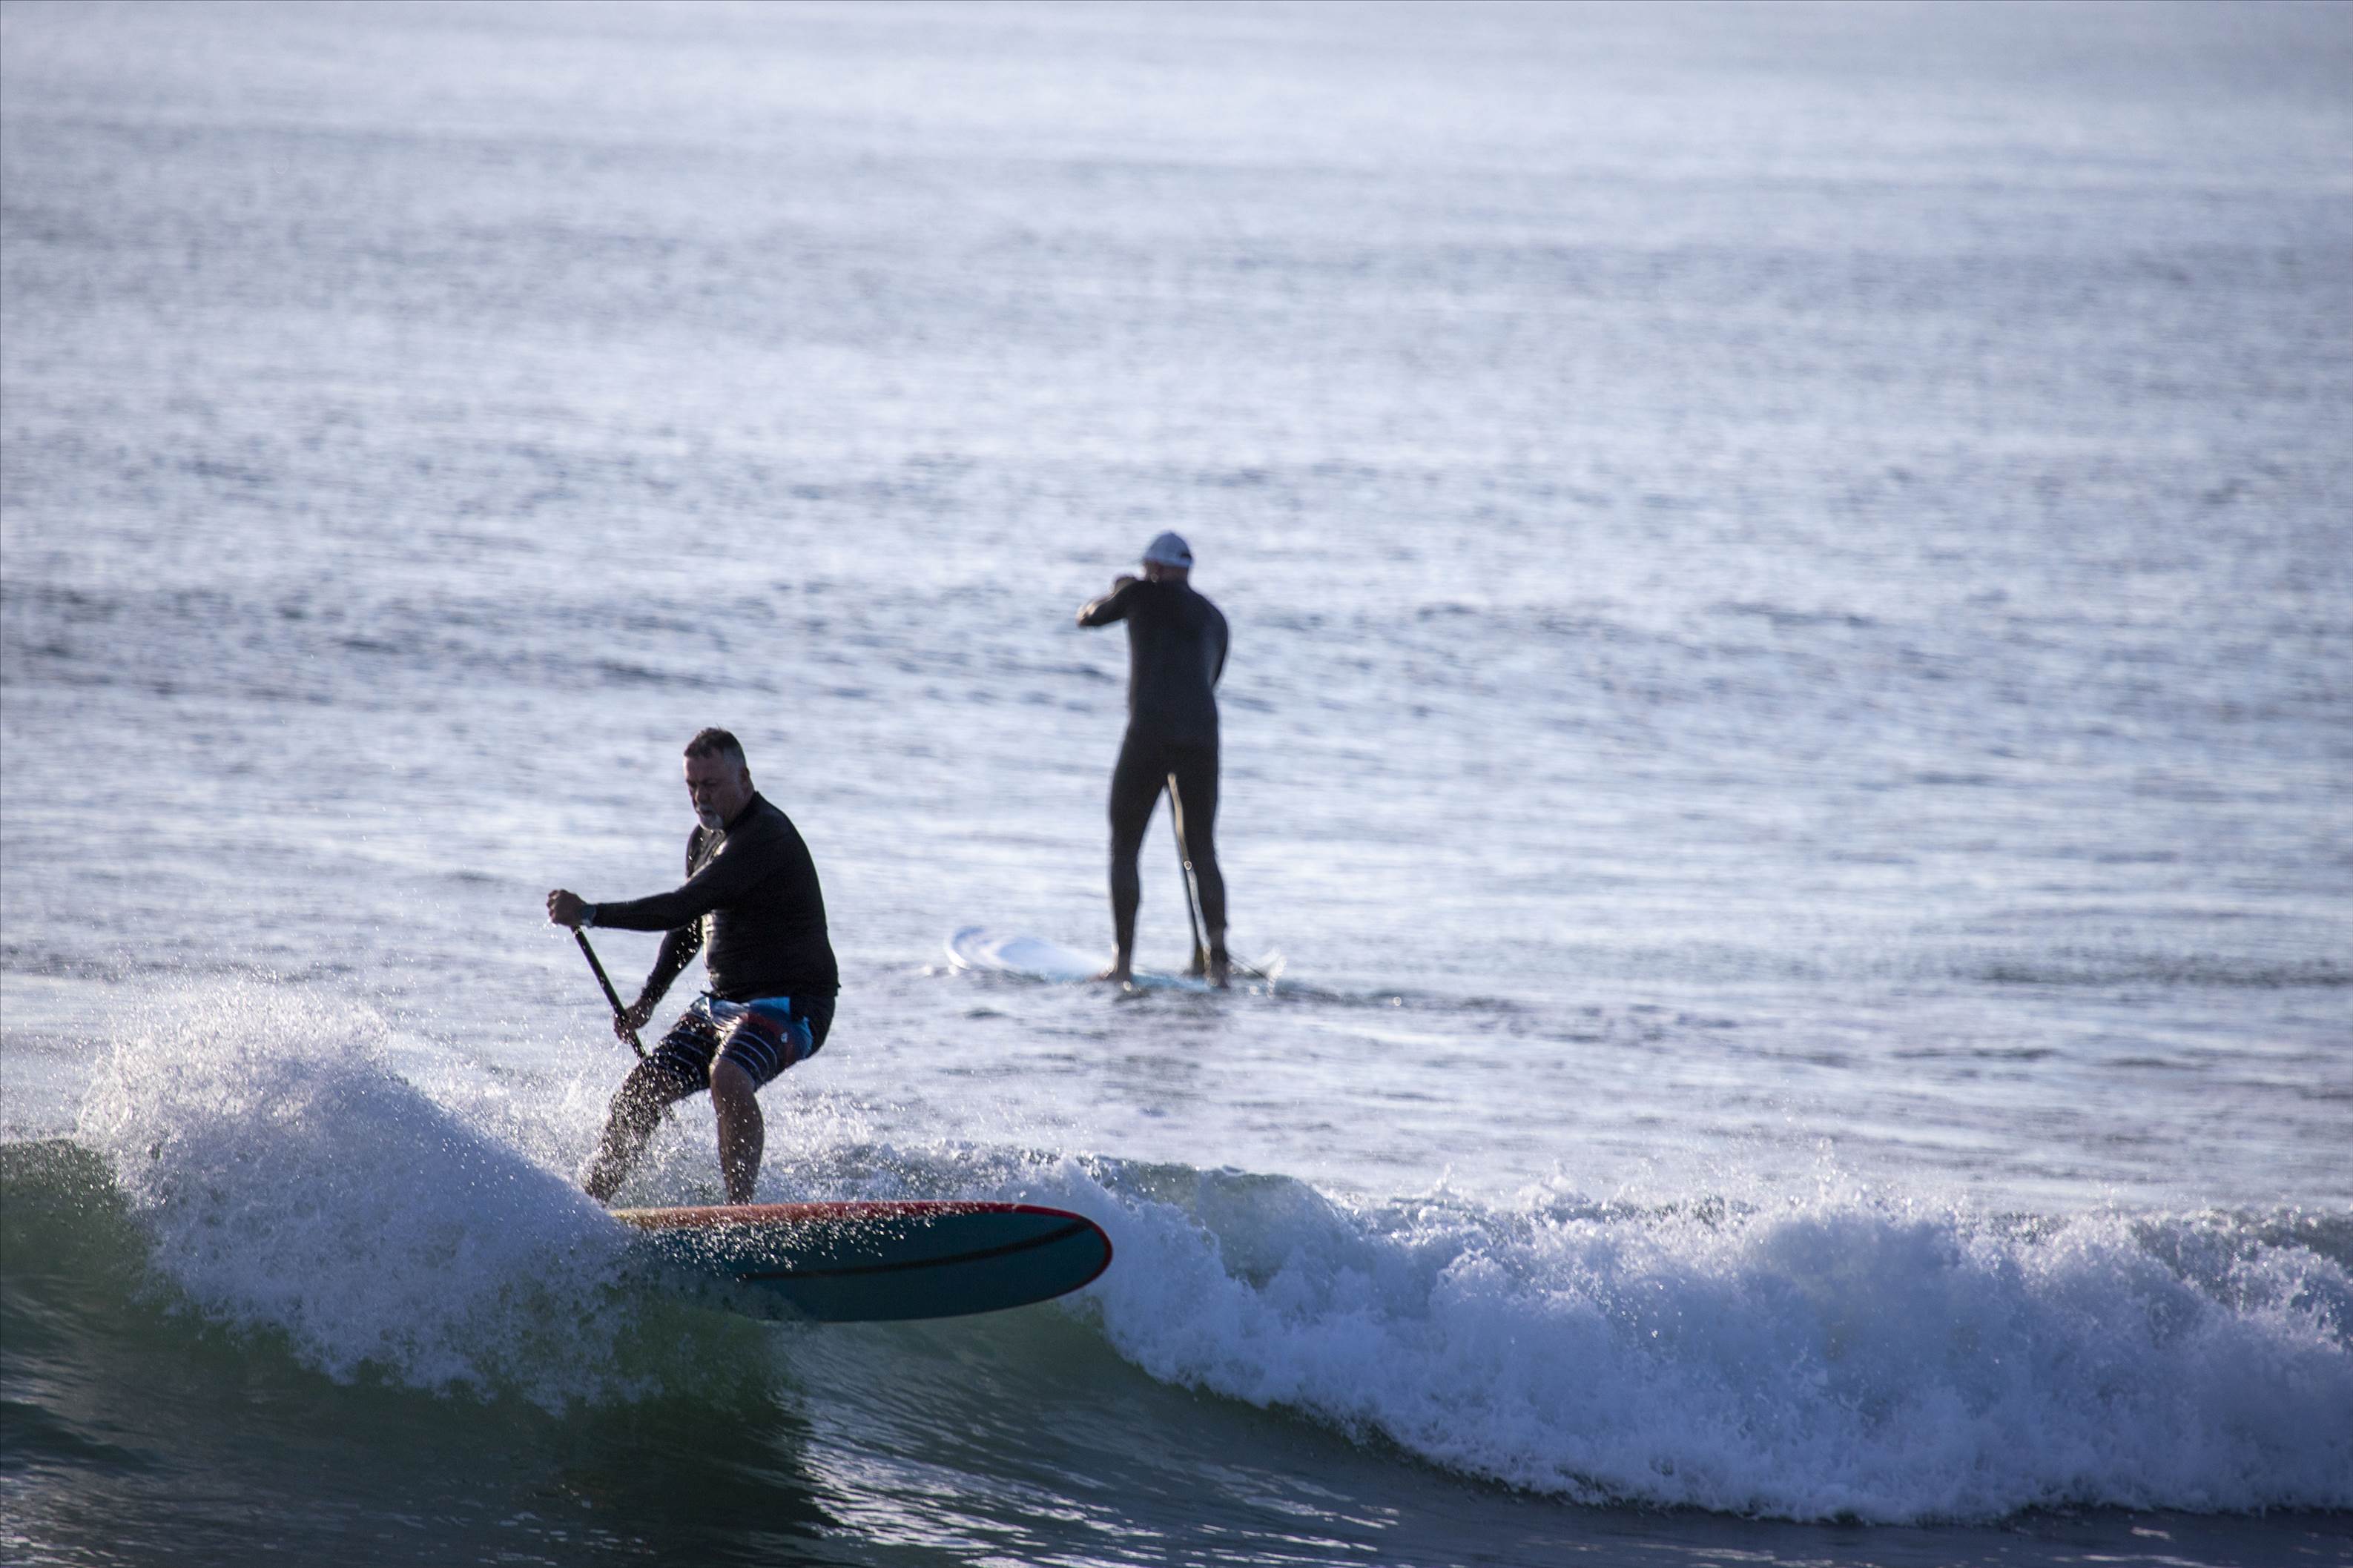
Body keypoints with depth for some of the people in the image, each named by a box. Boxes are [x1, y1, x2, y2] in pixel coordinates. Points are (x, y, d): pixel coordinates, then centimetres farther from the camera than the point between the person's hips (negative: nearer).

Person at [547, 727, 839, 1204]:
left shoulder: (765, 836, -20)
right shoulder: (705, 838, 10)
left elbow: (683, 907, -28)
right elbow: (690, 926, 25)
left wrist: (590, 914, -28)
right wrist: (646, 1001, 22)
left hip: (789, 1004, -9)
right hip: (722, 1001, 9)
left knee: (728, 1077, -35)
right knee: (640, 1091, 1)